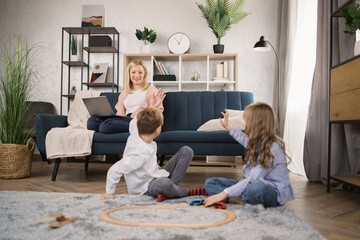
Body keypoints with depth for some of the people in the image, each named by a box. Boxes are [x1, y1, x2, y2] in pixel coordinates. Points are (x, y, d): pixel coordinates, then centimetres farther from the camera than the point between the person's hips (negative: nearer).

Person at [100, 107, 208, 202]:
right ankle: (188, 192, -10)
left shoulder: (136, 132, -10)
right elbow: (114, 170, -28)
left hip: (156, 174, 9)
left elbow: (135, 121, 14)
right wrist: (109, 192, -14)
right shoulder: (140, 155, -33)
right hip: (144, 188, -9)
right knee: (164, 183, -46)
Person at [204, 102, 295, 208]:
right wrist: (228, 127, 44)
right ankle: (248, 202, -20)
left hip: (275, 193, -9)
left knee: (257, 186, -47)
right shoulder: (257, 142, 6)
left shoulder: (273, 148, -20)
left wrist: (224, 194, -28)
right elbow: (245, 140, 34)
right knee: (210, 182, -3)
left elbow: (253, 179, -27)